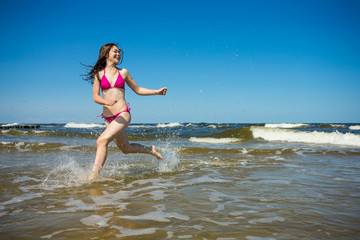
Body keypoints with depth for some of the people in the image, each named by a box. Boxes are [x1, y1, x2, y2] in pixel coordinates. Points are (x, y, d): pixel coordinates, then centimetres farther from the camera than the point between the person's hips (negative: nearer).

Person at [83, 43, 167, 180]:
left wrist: (157, 92, 8)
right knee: (126, 149, 16)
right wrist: (106, 101, -24)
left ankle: (94, 175, -22)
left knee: (102, 140, -24)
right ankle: (151, 150, 42)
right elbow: (95, 97, -2)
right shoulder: (99, 74, 6)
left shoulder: (123, 72, 8)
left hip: (122, 114, -3)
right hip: (108, 118, 3)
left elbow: (138, 90, 18)